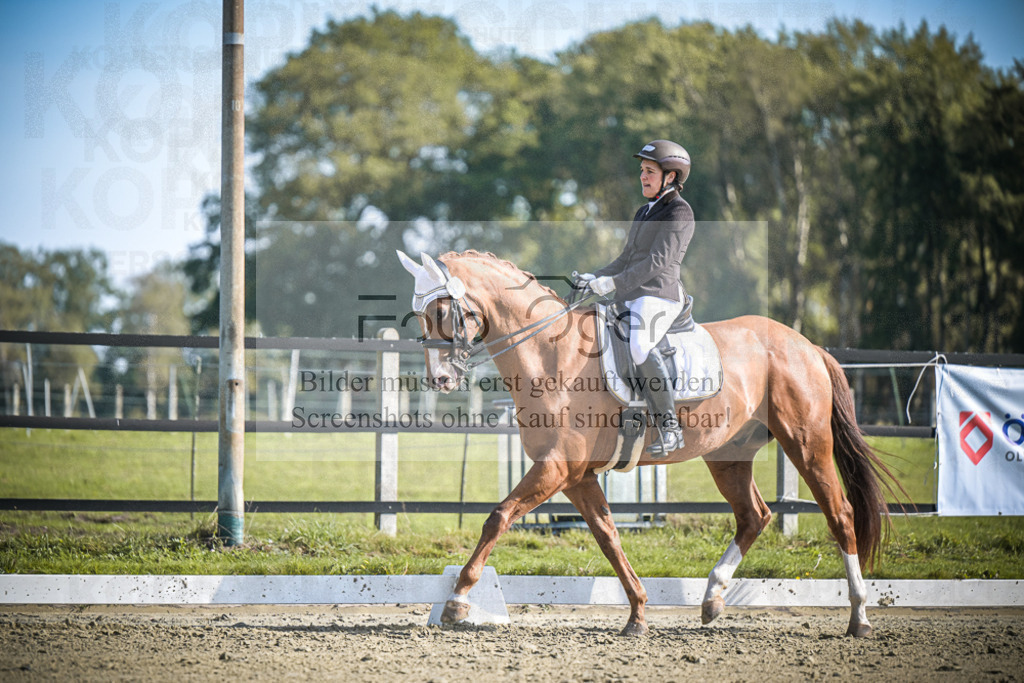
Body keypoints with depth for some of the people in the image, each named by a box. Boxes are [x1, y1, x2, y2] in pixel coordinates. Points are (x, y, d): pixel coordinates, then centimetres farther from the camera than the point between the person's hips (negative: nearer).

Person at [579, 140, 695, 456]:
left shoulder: (679, 211, -4)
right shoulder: (644, 213, 24)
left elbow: (658, 261, -14)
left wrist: (615, 282, -20)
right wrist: (594, 277, 13)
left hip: (659, 294, -10)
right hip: (630, 298, 10)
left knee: (639, 346, -35)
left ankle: (670, 427, -30)